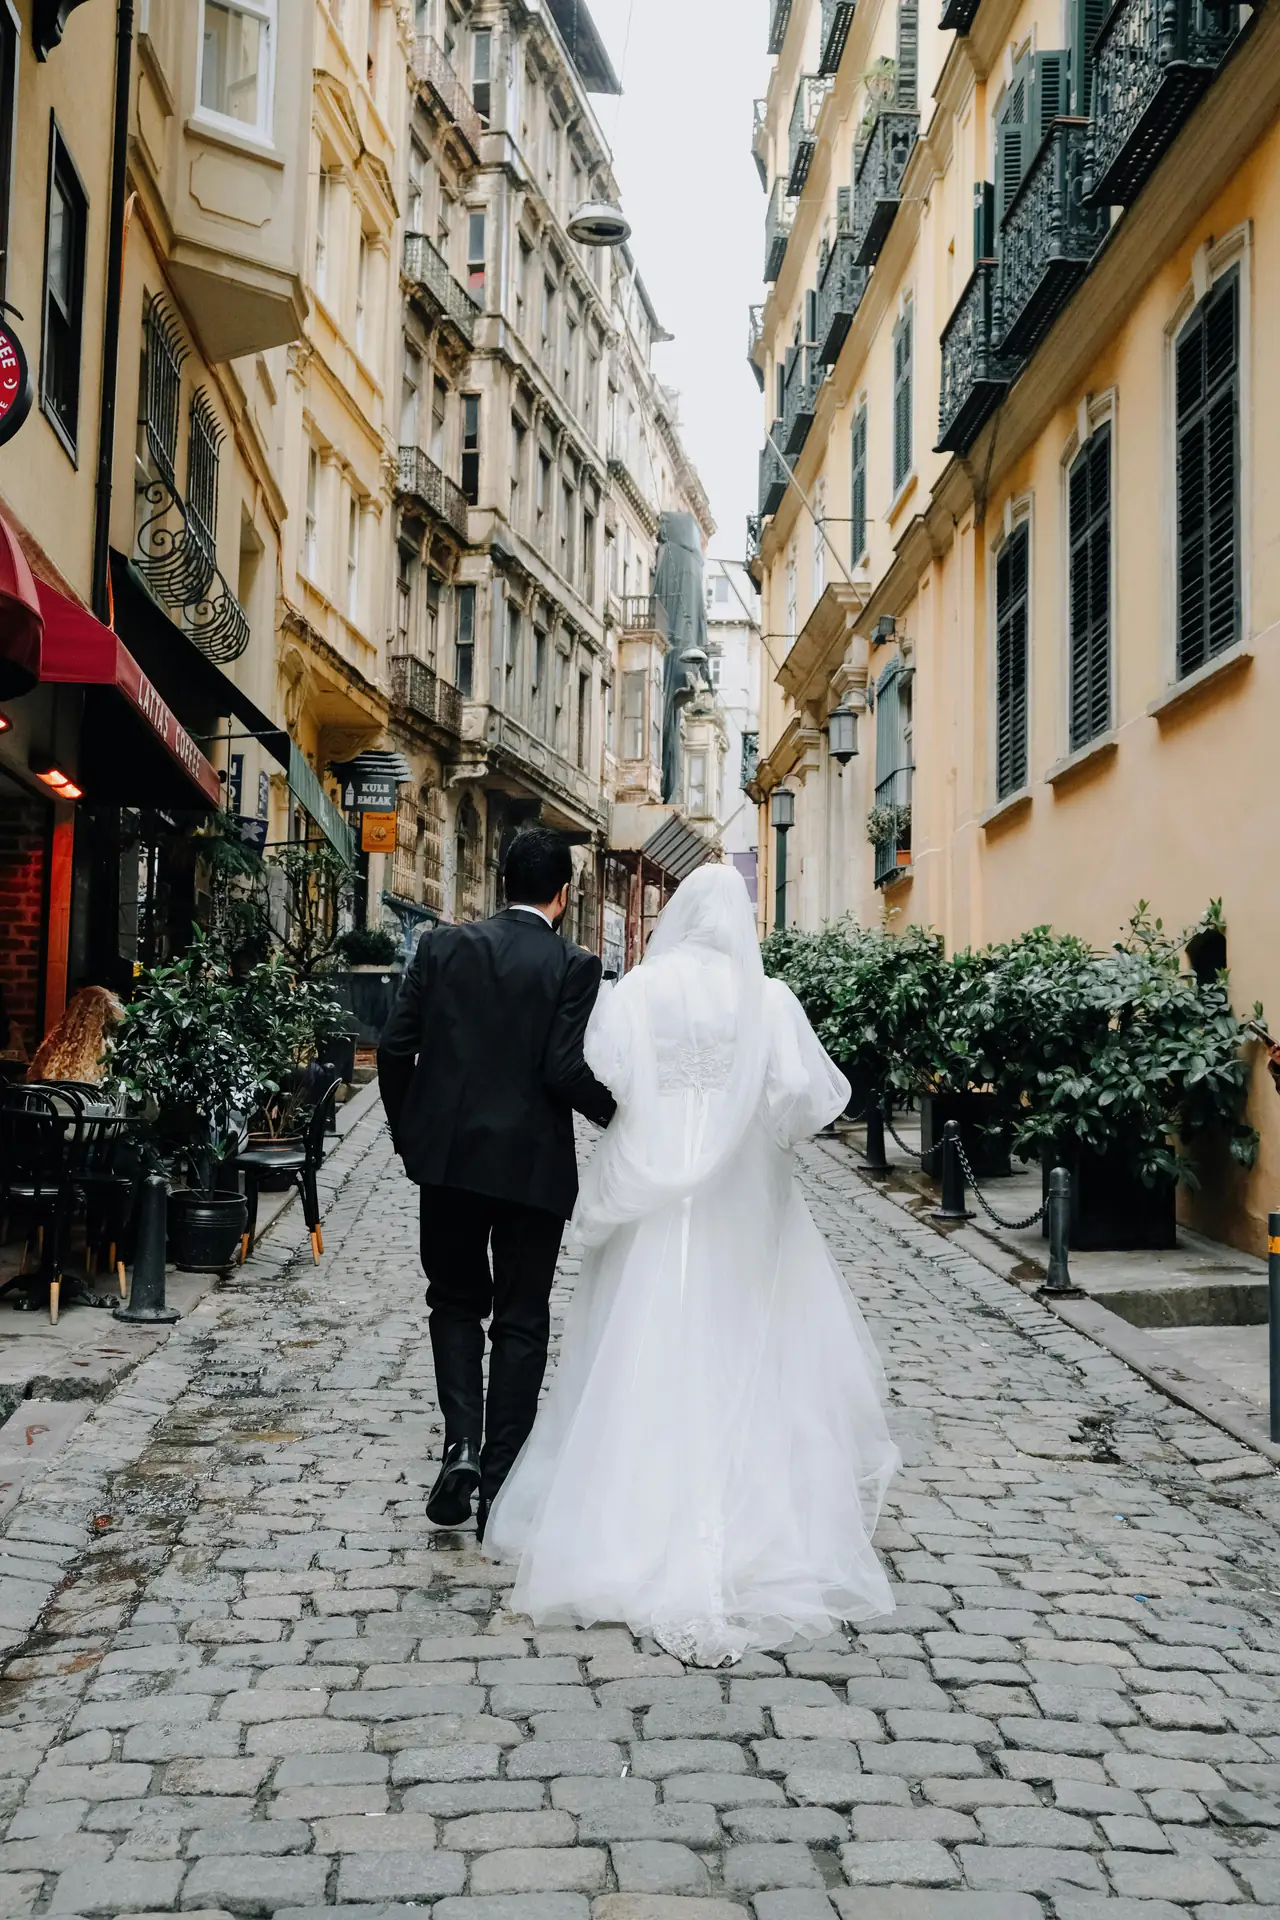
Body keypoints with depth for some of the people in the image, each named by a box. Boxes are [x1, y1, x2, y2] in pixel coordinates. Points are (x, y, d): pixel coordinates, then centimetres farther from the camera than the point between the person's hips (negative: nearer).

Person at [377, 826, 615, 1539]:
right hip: (532, 1164, -2)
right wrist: (627, 1115, 1)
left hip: (448, 1156, 3)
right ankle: (500, 1484, 13)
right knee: (521, 1321, 10)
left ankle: (462, 1444, 1)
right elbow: (567, 1071, -16)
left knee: (456, 1303, 19)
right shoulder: (574, 965, -8)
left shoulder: (443, 945, 1)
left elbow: (396, 1047, 0)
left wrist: (408, 1136, 12)